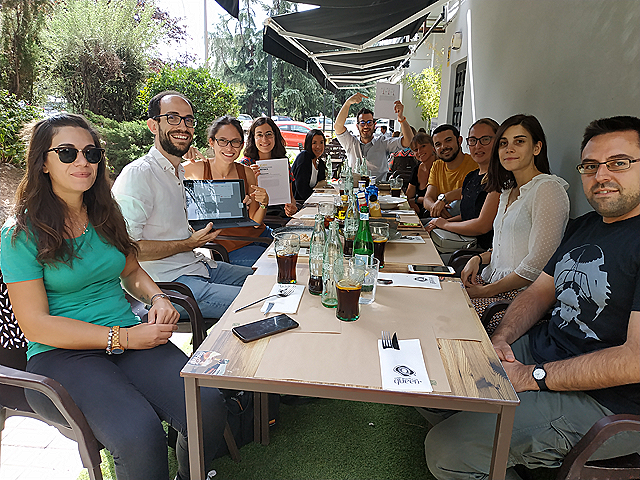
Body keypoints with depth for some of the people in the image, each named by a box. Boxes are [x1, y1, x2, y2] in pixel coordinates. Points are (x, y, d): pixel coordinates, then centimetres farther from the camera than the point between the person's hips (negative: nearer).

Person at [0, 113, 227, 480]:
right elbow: (36, 324, -8)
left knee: (209, 409, -21)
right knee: (139, 436, -33)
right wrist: (122, 337, -17)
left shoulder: (105, 215, 12)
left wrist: (158, 299, 0)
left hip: (130, 337, 5)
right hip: (60, 354, -4)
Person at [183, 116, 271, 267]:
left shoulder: (247, 172, 1)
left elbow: (255, 223, 4)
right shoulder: (198, 169, -9)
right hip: (230, 247, -4)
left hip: (259, 235, 5)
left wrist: (264, 204, -17)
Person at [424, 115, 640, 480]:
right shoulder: (583, 226, 11)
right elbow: (540, 291, 13)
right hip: (541, 348, 9)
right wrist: (499, 340, -4)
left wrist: (531, 377, -21)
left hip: (604, 401, -8)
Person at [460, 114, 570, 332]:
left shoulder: (548, 188, -12)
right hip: (492, 279, 8)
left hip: (522, 294, -8)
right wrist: (478, 259, 6)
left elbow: (538, 263, -18)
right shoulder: (508, 190, 16)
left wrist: (488, 290, -14)